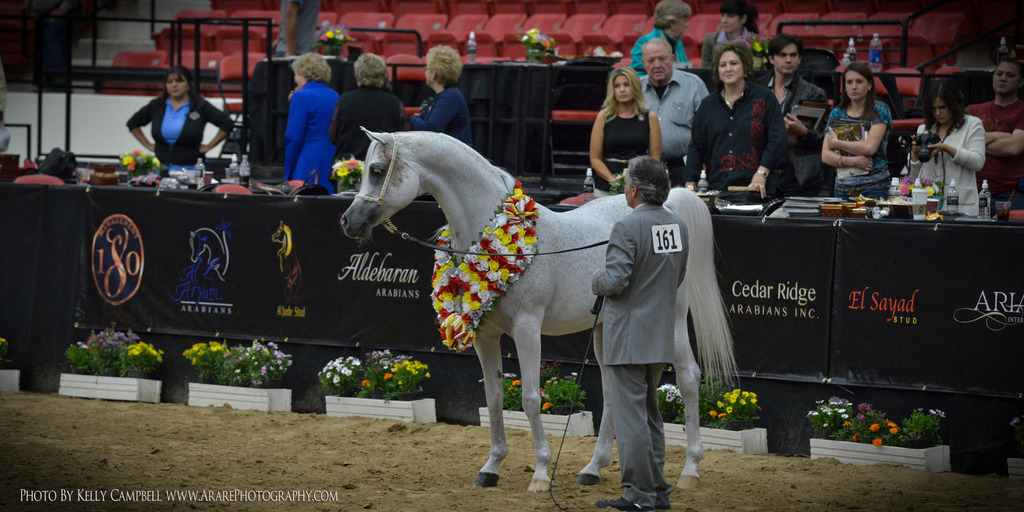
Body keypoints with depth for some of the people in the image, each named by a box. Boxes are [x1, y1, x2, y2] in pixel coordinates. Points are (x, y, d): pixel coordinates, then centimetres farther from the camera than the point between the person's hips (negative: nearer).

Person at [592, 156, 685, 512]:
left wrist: (597, 281, -2)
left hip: (627, 337, -8)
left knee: (630, 416, -2)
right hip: (661, 335, 8)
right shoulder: (678, 226, 6)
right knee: (649, 413, 19)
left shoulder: (627, 228, -18)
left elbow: (615, 280, -22)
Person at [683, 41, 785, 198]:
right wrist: (690, 185, 4)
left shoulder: (764, 98, 4)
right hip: (717, 188, 3)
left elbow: (777, 141, -3)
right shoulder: (708, 104, 15)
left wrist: (761, 173, -15)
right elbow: (696, 147, 15)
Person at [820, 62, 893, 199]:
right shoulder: (836, 114, 12)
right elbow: (825, 156, 5)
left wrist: (836, 143, -2)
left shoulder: (879, 110, 0)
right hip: (842, 187, 3)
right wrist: (852, 161, -11)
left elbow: (870, 147, -12)